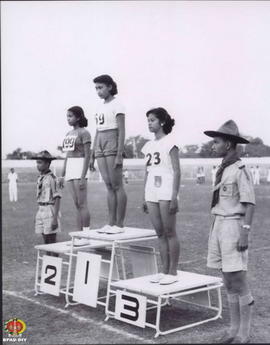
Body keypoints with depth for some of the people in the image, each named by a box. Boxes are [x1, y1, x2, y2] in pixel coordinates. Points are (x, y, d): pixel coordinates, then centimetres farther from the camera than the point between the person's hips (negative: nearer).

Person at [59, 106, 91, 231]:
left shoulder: (84, 133, -7)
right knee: (77, 204, 8)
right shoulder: (69, 134, 16)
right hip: (70, 169, 8)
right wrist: (62, 175, 15)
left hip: (80, 167, -8)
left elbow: (87, 155, -12)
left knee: (82, 203, -8)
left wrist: (83, 177, -19)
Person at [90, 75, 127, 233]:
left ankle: (120, 224, -2)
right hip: (100, 148, 8)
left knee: (117, 186, -5)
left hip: (113, 147, -8)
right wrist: (92, 156, 16)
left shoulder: (117, 105, -6)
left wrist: (119, 155, -20)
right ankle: (111, 223, 11)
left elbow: (122, 131, -13)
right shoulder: (101, 107, 17)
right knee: (109, 186, 8)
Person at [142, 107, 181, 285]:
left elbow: (177, 171, -8)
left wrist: (174, 196, -16)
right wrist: (145, 197, 14)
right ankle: (165, 270, 16)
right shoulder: (149, 145, 15)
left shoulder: (170, 142, -3)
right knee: (160, 234, 9)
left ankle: (172, 272, 5)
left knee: (170, 233, -2)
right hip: (152, 194, 7)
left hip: (166, 193, -6)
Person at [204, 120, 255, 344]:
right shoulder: (223, 170, 15)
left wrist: (244, 234, -22)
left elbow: (249, 204, -16)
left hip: (234, 228, -9)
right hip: (219, 226, 9)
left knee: (239, 281, -4)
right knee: (229, 282, 10)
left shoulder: (241, 170, -12)